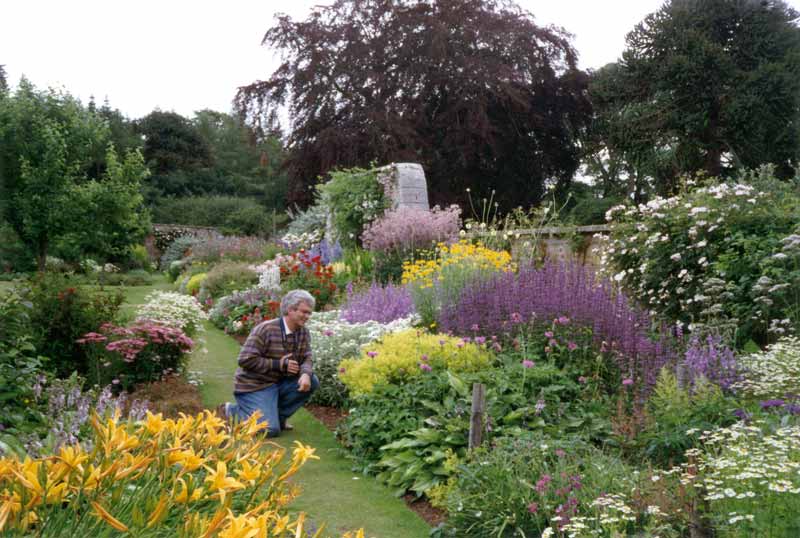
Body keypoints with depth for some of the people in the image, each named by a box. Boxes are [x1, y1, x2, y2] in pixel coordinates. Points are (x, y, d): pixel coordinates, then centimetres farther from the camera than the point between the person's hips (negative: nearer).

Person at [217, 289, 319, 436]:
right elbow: (246, 360, -22)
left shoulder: (303, 332, 3)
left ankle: (278, 415, 6)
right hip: (254, 386, -7)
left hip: (279, 383, 7)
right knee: (271, 430, -20)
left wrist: (305, 374, -25)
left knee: (312, 382, -11)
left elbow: (306, 358, 0)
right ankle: (231, 411, 4)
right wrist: (279, 364, -22)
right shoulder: (265, 329, -19)